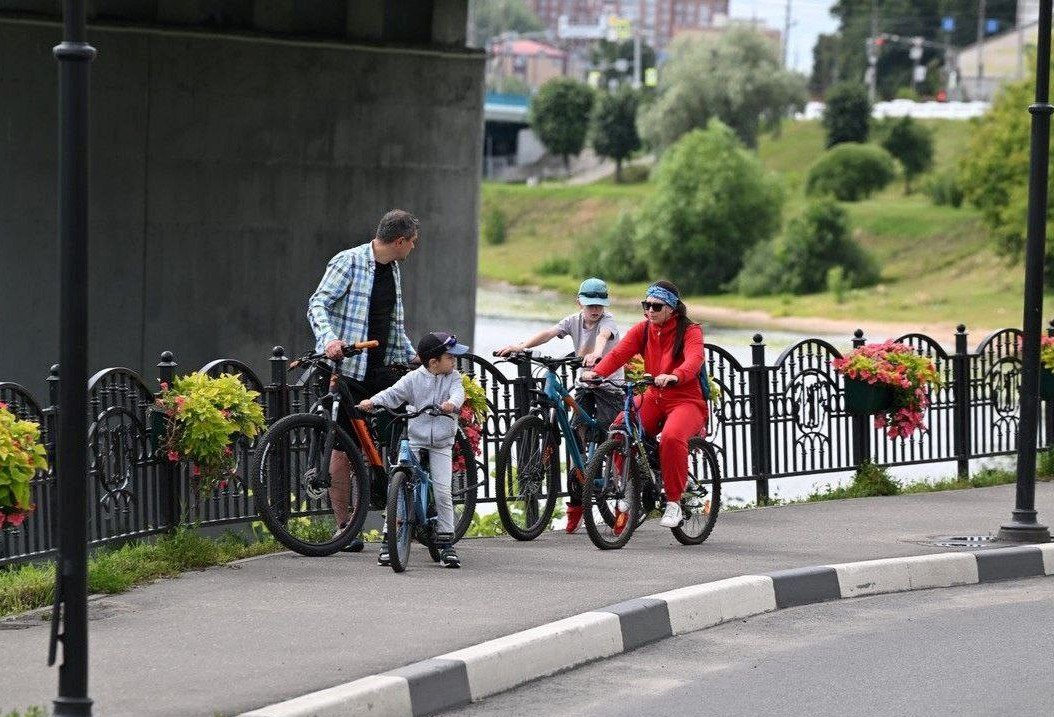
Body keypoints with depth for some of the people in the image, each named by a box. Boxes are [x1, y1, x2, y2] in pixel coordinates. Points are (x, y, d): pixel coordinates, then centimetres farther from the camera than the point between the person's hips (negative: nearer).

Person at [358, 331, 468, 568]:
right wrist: (372, 401, -30)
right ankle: (388, 542, -2)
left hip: (441, 445, 1)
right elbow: (393, 394, -11)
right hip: (415, 441, -1)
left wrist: (452, 402, -42)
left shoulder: (452, 377, 1)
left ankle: (446, 544, 4)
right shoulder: (414, 379, -3)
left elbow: (458, 391, -18)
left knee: (443, 493, -6)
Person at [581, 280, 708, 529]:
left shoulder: (690, 331, -8)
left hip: (686, 399, -5)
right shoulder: (643, 330, 5)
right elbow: (618, 354, -10)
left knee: (672, 437, -35)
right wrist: (596, 372, -30)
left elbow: (694, 359, -28)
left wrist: (674, 376, -50)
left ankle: (674, 501, -20)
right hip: (654, 397, 5)